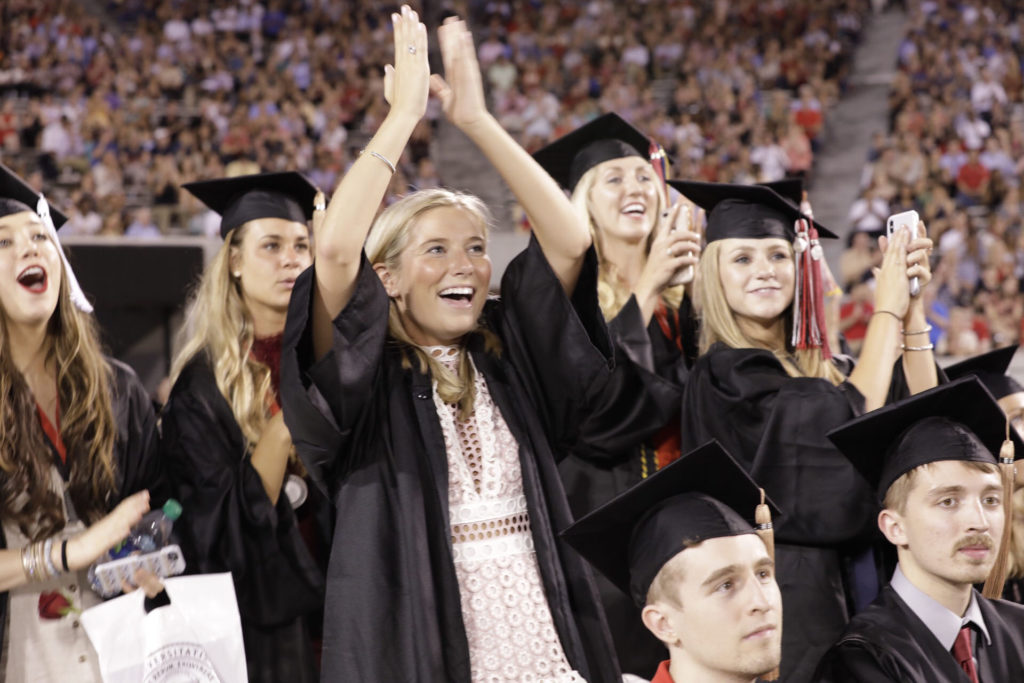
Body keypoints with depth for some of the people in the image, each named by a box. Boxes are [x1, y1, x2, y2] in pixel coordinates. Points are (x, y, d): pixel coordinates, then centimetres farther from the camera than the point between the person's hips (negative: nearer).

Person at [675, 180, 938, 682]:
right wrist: (887, 310, -8)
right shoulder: (725, 373, -9)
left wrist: (912, 307, -4)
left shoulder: (823, 370, 14)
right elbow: (850, 418, -17)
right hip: (790, 598, -7)